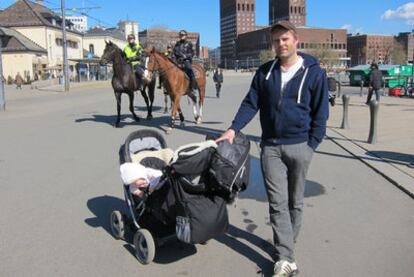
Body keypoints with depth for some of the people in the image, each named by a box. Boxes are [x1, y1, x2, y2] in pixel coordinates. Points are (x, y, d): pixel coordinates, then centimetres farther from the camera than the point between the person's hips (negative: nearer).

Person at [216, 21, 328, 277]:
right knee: (278, 202, -2)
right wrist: (234, 129, -10)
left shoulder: (314, 72, -3)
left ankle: (287, 245, 32)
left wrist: (311, 145, -7)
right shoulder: (265, 72, 5)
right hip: (270, 146, 2)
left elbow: (321, 113, -1)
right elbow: (251, 103, 4)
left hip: (299, 146, -1)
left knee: (295, 201, 12)